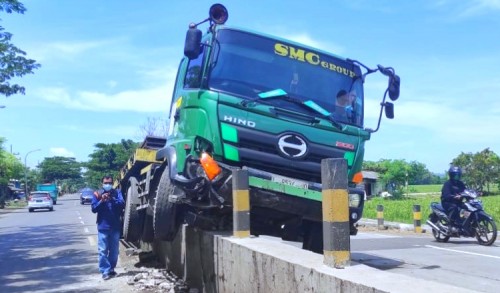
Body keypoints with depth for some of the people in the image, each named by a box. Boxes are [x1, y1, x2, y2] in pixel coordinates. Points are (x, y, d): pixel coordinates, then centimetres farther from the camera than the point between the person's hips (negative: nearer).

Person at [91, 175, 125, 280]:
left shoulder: (117, 192, 4)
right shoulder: (97, 194, 3)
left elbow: (122, 204, -11)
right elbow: (94, 209, -3)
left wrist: (112, 199, -26)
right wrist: (101, 201, -20)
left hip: (115, 227, 2)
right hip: (103, 227, -1)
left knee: (114, 250, 9)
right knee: (103, 250, -4)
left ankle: (111, 269, 22)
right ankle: (105, 271, 0)